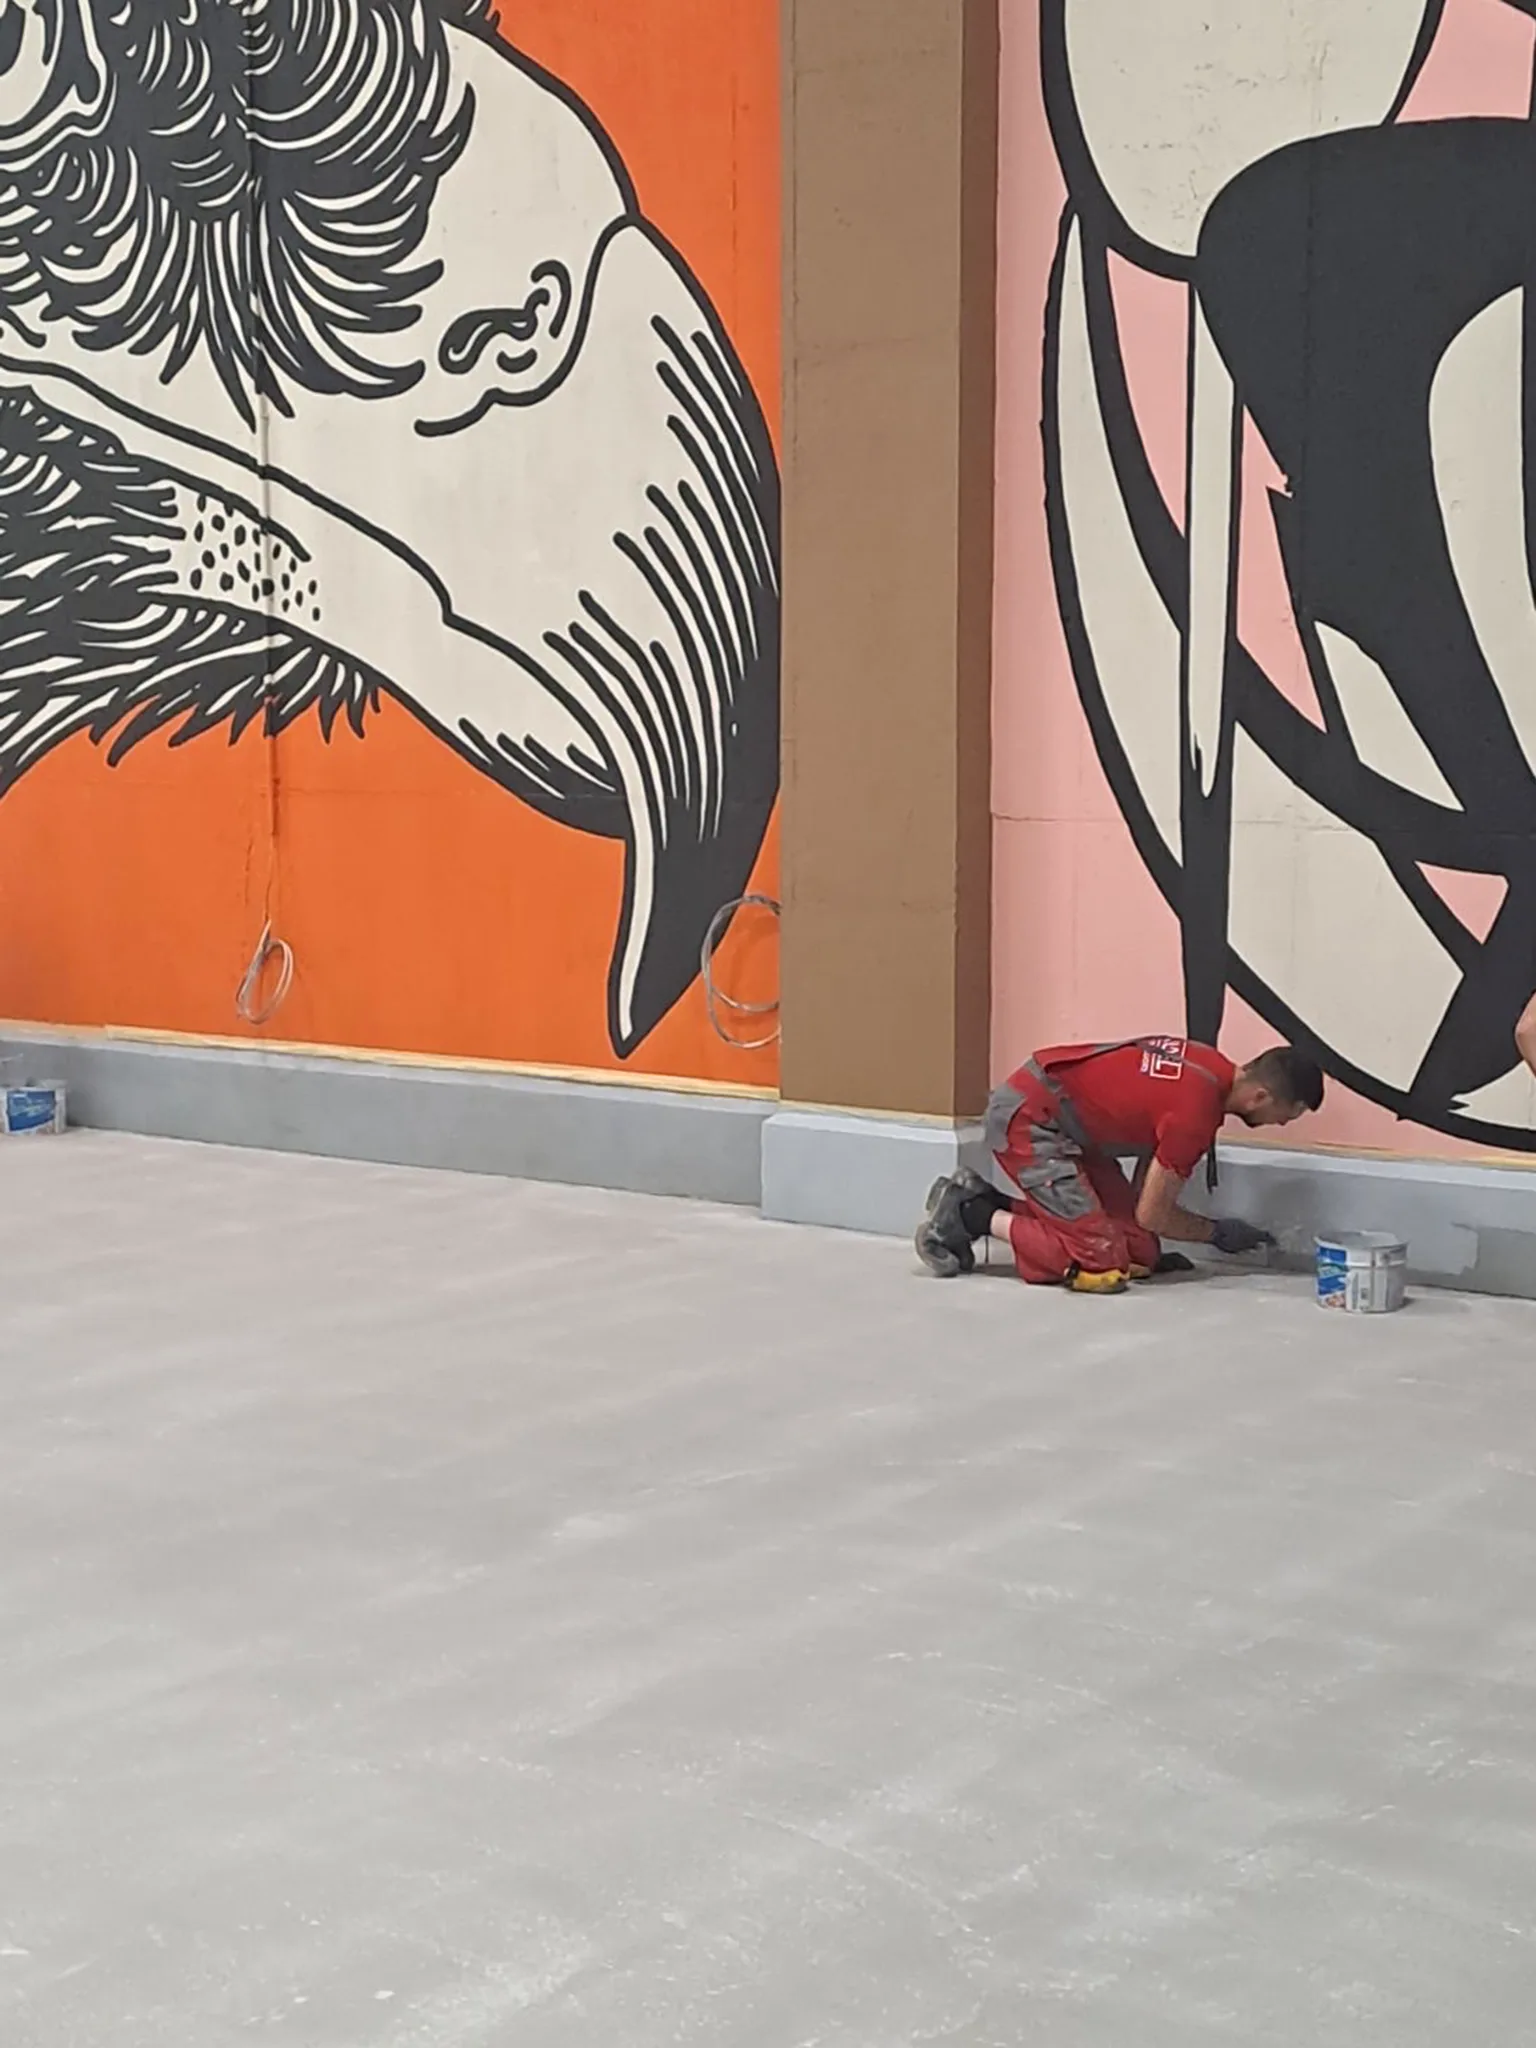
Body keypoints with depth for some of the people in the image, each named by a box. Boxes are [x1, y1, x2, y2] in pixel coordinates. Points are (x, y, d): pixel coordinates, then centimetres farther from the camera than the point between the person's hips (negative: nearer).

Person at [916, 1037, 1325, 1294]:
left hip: (1061, 1118, 10)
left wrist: (1145, 1240, 12)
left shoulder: (1214, 1069, 2)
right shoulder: (1195, 1113, -24)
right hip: (1025, 1120, -10)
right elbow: (1152, 1214, -13)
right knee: (1102, 1262, -17)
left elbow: (1154, 1151, 14)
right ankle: (972, 1215, -5)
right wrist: (1219, 1233, 3)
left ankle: (984, 1199, 10)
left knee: (1141, 1252, 2)